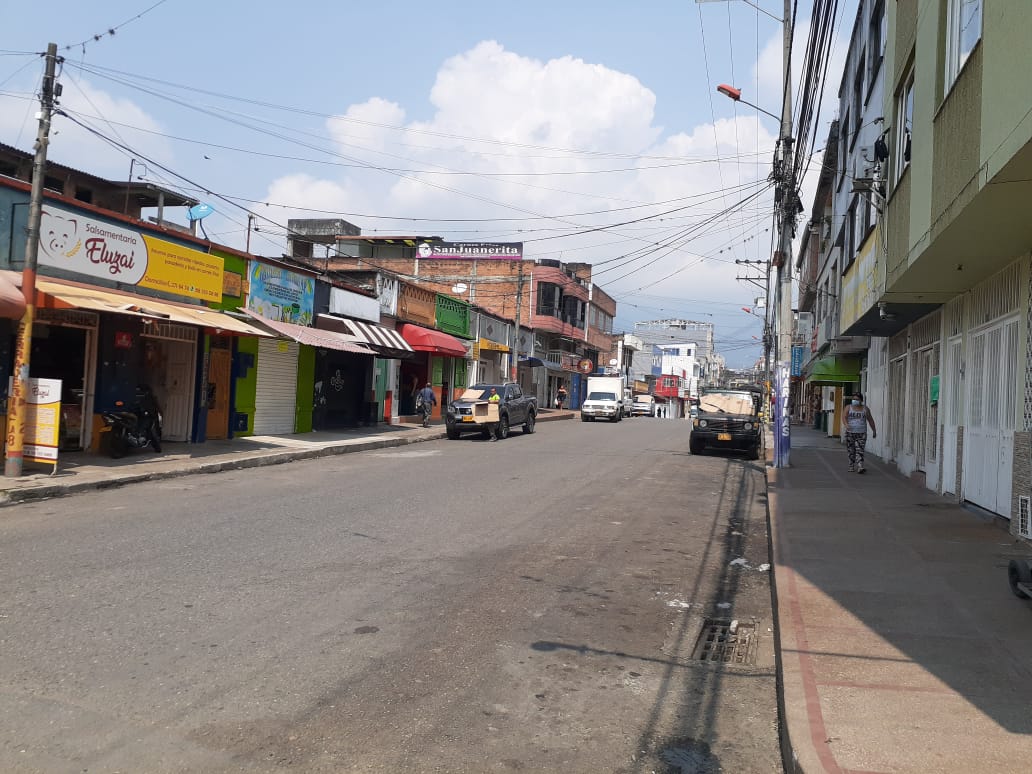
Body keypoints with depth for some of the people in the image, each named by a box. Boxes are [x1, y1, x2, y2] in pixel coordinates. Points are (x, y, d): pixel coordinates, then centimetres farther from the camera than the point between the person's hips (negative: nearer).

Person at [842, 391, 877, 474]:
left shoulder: (865, 409, 7)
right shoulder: (848, 408, 4)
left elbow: (870, 420, 15)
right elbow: (844, 417, -9)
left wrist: (874, 430, 16)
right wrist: (846, 424, -28)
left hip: (861, 433, -1)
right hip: (850, 433, 1)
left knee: (859, 451, -11)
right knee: (851, 451, 5)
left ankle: (860, 467, -19)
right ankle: (852, 467, 17)